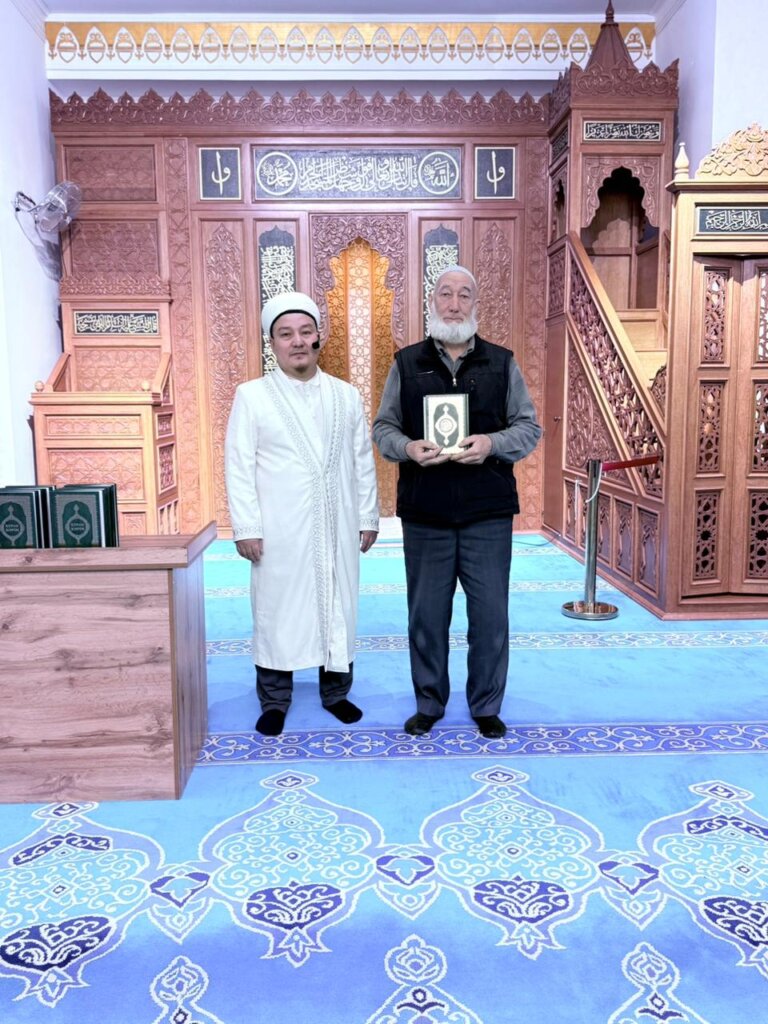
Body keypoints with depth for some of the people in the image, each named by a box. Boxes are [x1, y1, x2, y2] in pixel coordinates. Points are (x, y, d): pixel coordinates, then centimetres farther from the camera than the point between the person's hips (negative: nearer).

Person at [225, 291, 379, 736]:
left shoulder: (347, 395, 8)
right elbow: (239, 466, -2)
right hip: (280, 529, -2)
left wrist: (368, 518, 7)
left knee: (339, 607, 9)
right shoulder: (251, 395, 0)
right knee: (278, 610, 4)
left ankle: (336, 691, 25)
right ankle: (275, 700, 19)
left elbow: (363, 461, 9)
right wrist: (246, 527, -7)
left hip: (338, 527, 3)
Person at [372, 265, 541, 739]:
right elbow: (383, 427, 8)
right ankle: (429, 704, 27)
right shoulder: (406, 363, 6)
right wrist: (407, 447, -14)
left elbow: (530, 428, 6)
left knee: (490, 614, 5)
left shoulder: (502, 362, 6)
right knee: (427, 613, 9)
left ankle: (486, 706, 24)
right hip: (424, 512, 1)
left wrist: (492, 443, -14)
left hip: (488, 512, 0)